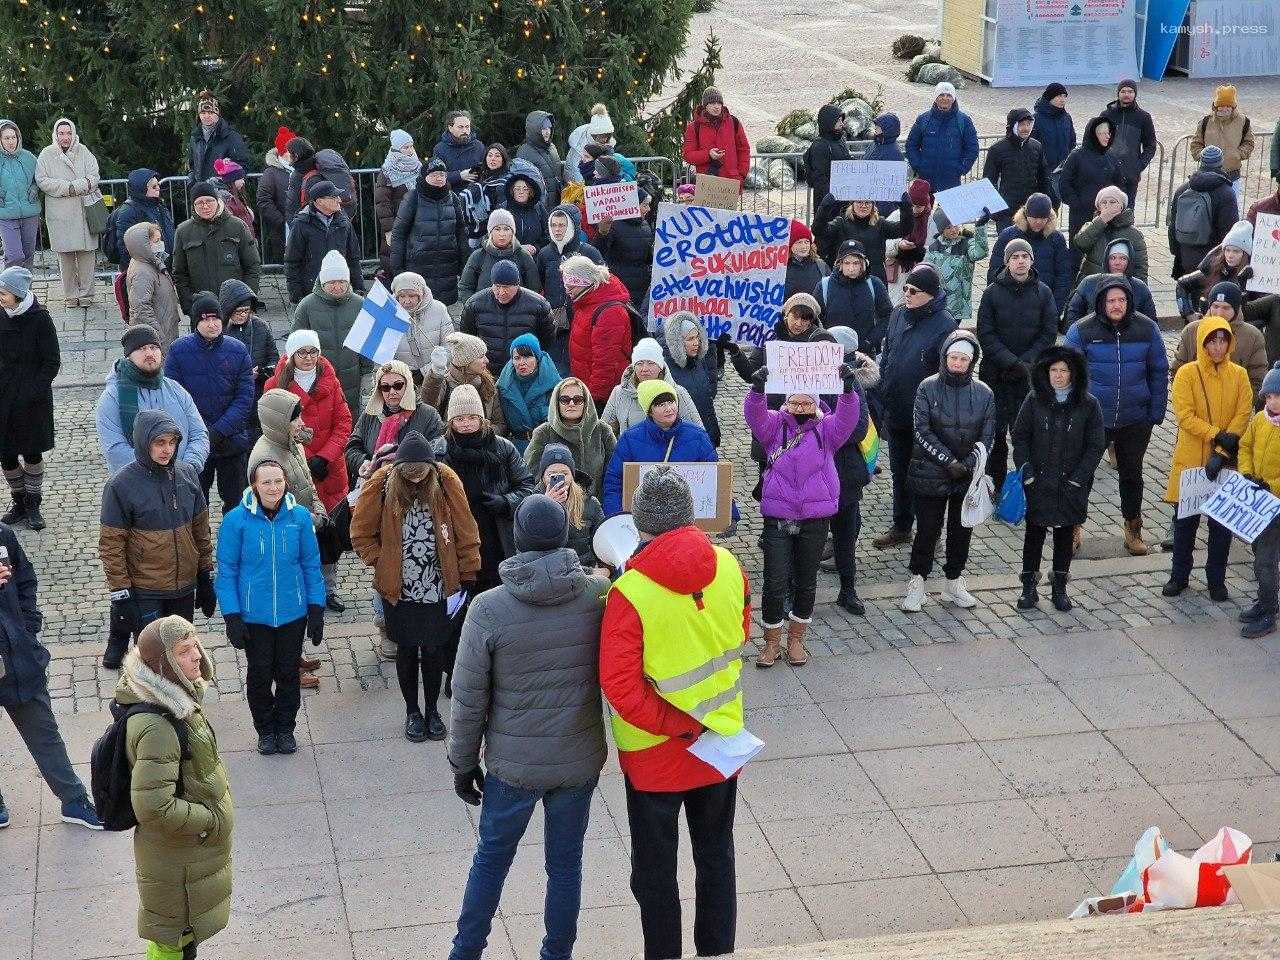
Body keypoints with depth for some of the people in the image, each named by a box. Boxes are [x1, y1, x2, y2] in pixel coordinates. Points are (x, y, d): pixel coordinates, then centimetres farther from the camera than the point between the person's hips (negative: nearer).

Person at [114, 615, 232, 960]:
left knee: (184, 931, 29)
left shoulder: (175, 697, -5)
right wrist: (211, 821, -22)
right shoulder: (156, 727, -35)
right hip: (176, 856, -9)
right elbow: (154, 807, -35)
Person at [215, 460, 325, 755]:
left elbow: (311, 565, 2)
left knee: (288, 673, 15)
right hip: (254, 616, -1)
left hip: (293, 614, 1)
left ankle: (285, 728, 34)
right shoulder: (236, 520, -13)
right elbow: (226, 571, -6)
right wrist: (232, 617, -9)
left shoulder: (300, 517, -7)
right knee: (259, 674, 13)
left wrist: (316, 609, 1)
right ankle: (265, 730, 33)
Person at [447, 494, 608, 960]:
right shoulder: (599, 595, -13)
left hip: (513, 764, -1)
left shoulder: (488, 609, -17)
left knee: (490, 861, 18)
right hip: (581, 760, 1)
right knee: (565, 865, 16)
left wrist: (463, 764, 3)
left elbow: (468, 700, -9)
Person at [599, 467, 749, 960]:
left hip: (657, 753, -4)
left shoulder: (630, 593, -25)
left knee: (655, 869, 14)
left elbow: (621, 687, -25)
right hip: (723, 742, 5)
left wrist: (678, 724, -16)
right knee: (716, 856, 21)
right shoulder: (728, 568, -11)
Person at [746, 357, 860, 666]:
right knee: (775, 583, -3)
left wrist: (848, 389, -30)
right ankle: (772, 642, 13)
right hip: (777, 519, -1)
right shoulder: (775, 426, 4)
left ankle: (796, 639, 28)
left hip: (815, 521, 1)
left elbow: (847, 417, -12)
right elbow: (754, 415, -14)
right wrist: (758, 389, -33)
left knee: (806, 582, 11)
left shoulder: (826, 430, 5)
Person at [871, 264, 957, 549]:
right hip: (895, 411, 6)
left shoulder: (944, 324, -17)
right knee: (899, 472, 18)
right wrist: (881, 396, 12)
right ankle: (901, 527, 32)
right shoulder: (898, 315, 2)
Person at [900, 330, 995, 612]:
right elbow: (922, 431, -10)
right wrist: (948, 460, -16)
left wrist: (968, 464, -14)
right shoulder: (928, 388, -6)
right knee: (928, 529, 1)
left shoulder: (983, 393, 1)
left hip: (968, 477, 3)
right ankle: (917, 583, 15)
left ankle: (954, 584, 26)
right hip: (930, 474, -3)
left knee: (962, 529, 11)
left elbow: (986, 437, 2)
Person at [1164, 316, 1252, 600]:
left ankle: (1216, 580, 21)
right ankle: (1179, 576, 24)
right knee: (1186, 520, 9)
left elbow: (1243, 416, -6)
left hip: (1226, 463, 1)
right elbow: (1185, 416, -13)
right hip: (1191, 460, -1)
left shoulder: (1239, 375, -1)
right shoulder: (1187, 373, -7)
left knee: (1222, 523, 8)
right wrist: (1218, 436, -23)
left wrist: (1222, 454, -16)